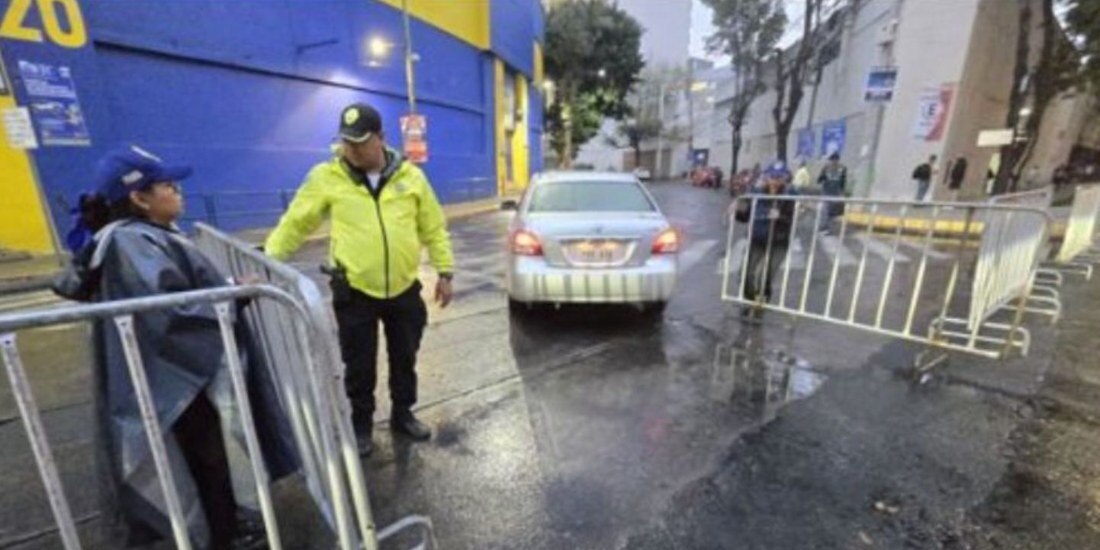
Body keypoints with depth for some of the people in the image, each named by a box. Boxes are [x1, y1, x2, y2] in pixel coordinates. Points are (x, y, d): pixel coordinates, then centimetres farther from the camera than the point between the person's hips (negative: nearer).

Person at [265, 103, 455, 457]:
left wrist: (444, 272, 1)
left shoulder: (410, 176, -1)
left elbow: (434, 228, 3)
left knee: (404, 358, 16)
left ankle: (403, 415, 39)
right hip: (354, 291, -1)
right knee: (359, 365, 12)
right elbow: (295, 223, 2)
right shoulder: (326, 177, -4)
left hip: (405, 288, 2)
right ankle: (361, 425, 36)